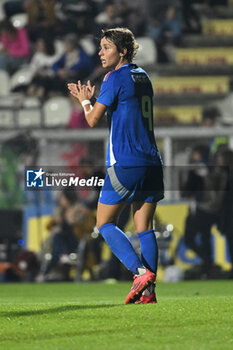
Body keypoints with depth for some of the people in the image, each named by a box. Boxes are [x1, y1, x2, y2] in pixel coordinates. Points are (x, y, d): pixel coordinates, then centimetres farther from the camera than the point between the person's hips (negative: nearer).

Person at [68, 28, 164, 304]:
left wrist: (84, 100, 12)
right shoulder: (143, 77, 16)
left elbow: (93, 119, -6)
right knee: (145, 229, 5)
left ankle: (140, 271, -13)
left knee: (104, 223, 4)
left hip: (124, 164, -7)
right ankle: (148, 290, -3)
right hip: (151, 163, 7)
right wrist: (91, 98, 25)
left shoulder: (115, 79, -8)